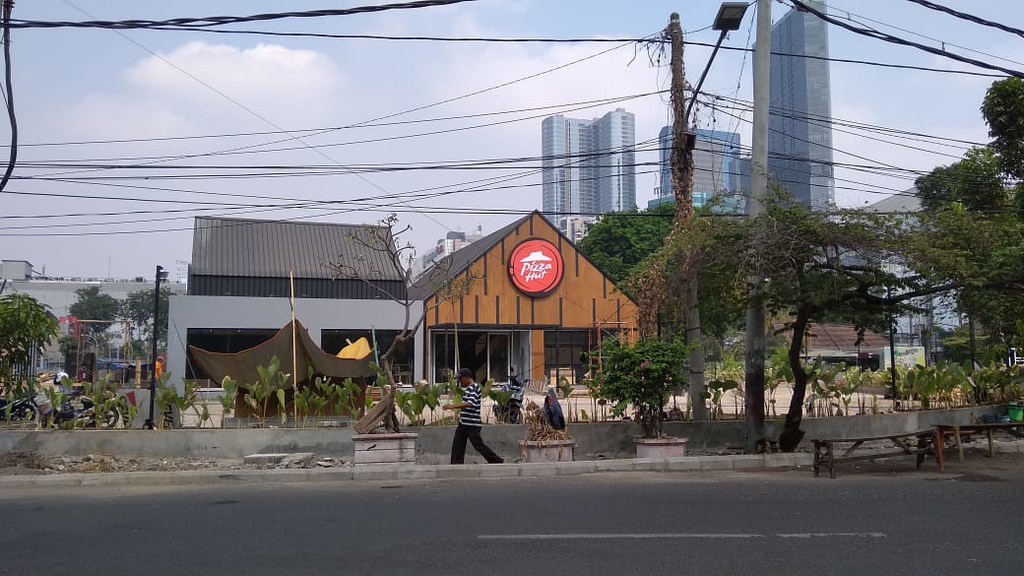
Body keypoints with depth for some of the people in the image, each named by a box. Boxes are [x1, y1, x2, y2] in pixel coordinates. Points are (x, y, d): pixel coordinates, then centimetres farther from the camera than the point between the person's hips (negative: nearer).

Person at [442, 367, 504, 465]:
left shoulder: (474, 388, -15)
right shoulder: (467, 389, 15)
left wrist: (453, 406, -31)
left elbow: (470, 404, -30)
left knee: (479, 445, -4)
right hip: (463, 423, 10)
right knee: (457, 446, 6)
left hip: (472, 424, -10)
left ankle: (497, 461, 8)